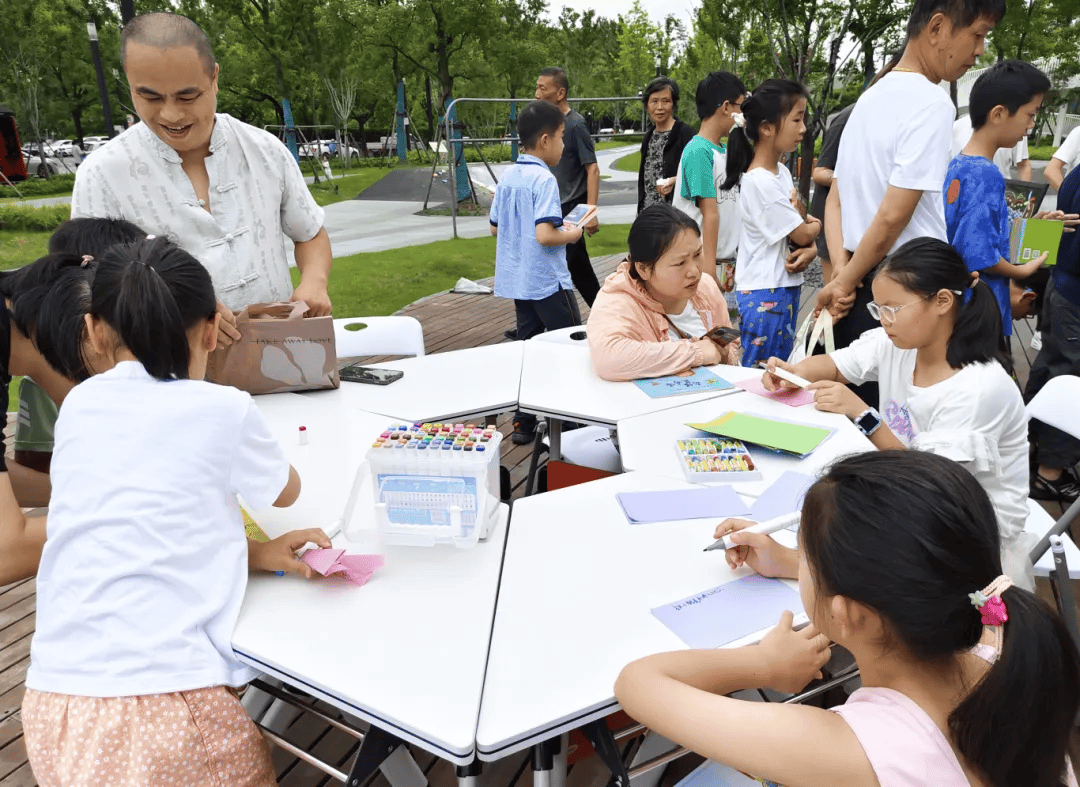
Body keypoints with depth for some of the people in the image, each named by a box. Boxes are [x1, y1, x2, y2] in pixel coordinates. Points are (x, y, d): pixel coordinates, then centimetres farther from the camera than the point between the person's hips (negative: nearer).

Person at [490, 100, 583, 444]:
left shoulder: (508, 177, 7)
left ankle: (524, 422, 16)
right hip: (548, 281, -8)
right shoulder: (544, 180, -17)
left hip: (517, 281, 8)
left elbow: (495, 226, 15)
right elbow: (545, 235, -26)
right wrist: (571, 234, -8)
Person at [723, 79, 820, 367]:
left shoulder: (782, 172, 10)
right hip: (764, 295, -9)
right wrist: (816, 226, 9)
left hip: (786, 288, 9)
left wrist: (811, 249, -9)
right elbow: (802, 233, -13)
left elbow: (801, 223, 12)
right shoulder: (759, 182, -20)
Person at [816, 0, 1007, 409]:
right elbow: (892, 218, -19)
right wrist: (845, 282, -7)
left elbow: (836, 199, 14)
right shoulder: (932, 104, -14)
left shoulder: (870, 96, 13)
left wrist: (842, 271, 2)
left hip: (859, 290, 9)